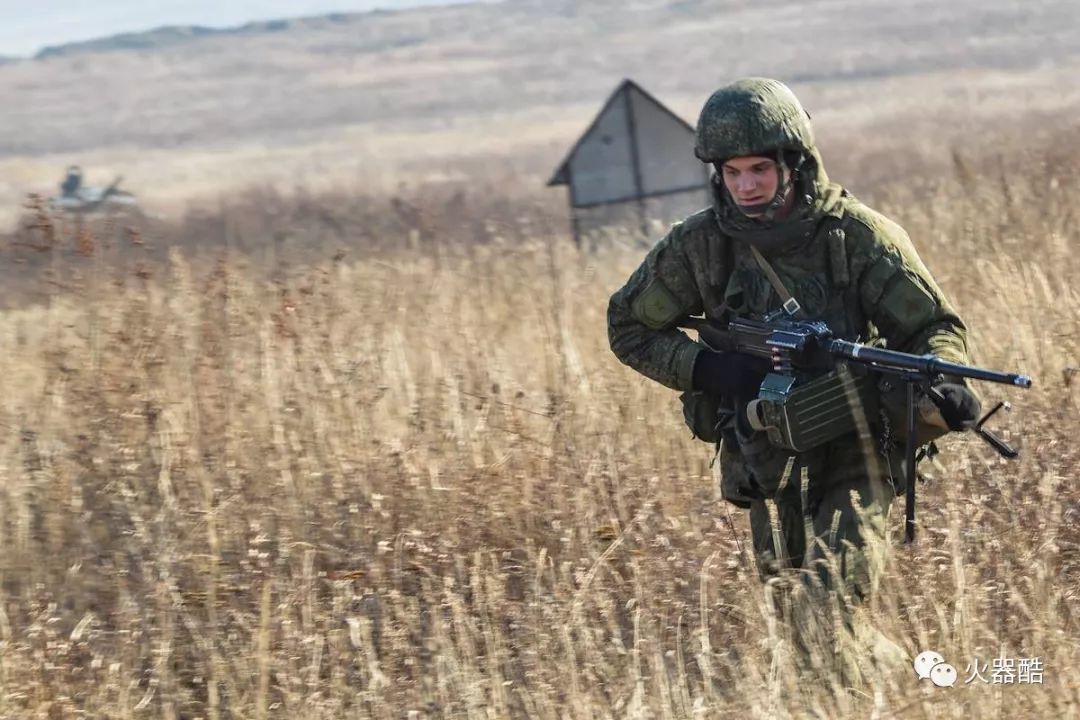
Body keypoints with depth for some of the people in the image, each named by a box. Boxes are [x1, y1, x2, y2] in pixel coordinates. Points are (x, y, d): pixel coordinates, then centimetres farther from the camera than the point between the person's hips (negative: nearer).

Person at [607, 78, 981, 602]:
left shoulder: (859, 234, -9)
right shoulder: (698, 245, -3)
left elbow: (934, 326, -4)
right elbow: (629, 328, 8)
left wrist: (943, 383, -27)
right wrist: (708, 367, -10)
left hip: (855, 455, -3)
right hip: (767, 458, 3)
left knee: (832, 593, -21)